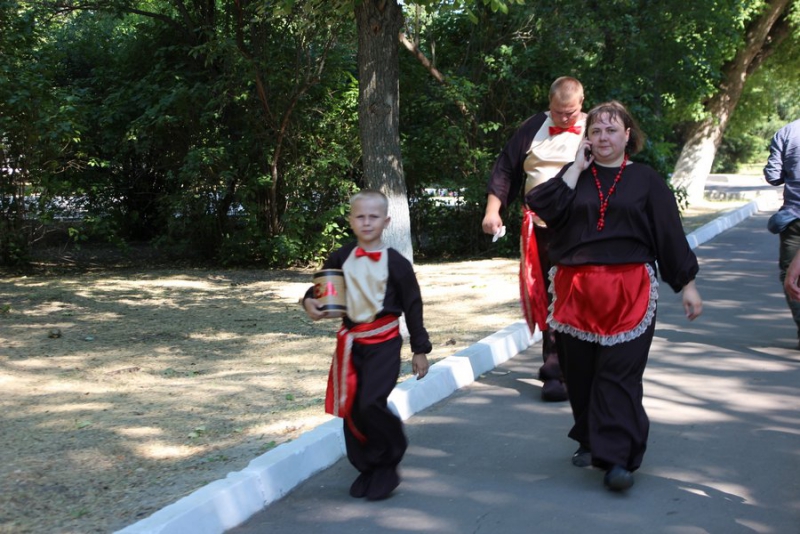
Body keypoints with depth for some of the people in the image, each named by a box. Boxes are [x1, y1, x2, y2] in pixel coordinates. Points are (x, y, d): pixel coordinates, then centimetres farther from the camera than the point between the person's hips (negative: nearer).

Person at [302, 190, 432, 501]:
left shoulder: (396, 263, -4)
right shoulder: (341, 259, 4)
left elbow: (413, 306, 1)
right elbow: (321, 287, 16)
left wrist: (420, 349, 3)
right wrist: (310, 302, -8)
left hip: (383, 342, -4)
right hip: (350, 341, 5)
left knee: (371, 403, -18)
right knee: (351, 408, 6)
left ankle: (388, 465, 5)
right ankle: (366, 469, 24)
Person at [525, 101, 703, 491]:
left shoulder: (645, 180, 5)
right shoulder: (574, 175, 10)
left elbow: (670, 235, 4)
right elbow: (543, 207, -8)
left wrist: (687, 284, 1)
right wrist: (577, 167, -6)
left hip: (628, 293, -2)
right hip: (576, 291, 3)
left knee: (620, 374, -7)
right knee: (580, 371, 9)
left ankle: (617, 458, -6)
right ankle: (589, 440, 28)